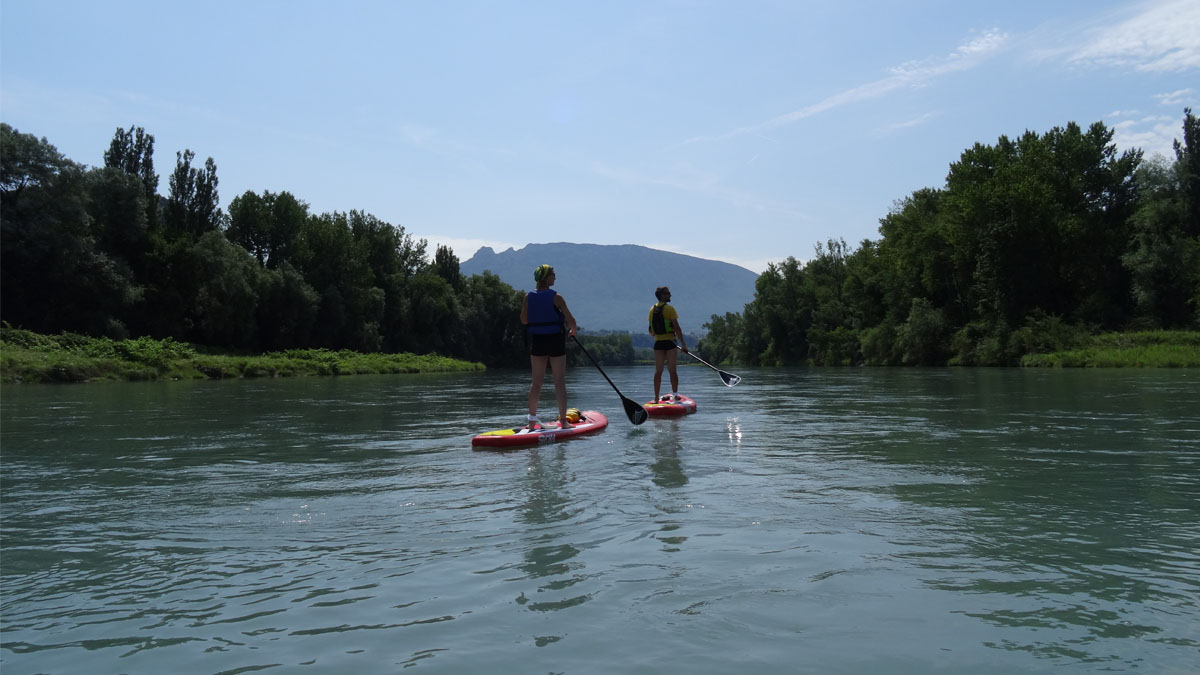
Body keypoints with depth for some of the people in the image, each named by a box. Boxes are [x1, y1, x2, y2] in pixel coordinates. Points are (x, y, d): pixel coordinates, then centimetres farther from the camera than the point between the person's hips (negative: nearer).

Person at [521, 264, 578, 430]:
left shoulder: (529, 297, 0)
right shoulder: (556, 297, -12)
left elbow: (523, 320, 3)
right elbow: (571, 320, -12)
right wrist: (573, 331, 8)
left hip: (537, 342, 4)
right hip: (556, 342, -4)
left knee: (537, 381, 11)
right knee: (560, 381, 3)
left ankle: (532, 420, 13)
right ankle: (563, 420, 3)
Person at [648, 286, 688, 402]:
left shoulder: (652, 310, 9)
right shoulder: (669, 309, -9)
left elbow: (651, 331, 13)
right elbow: (677, 328, -12)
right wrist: (683, 344, -7)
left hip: (658, 344, 5)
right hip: (670, 342, -4)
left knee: (658, 371, 7)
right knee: (672, 370, 2)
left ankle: (656, 397, 6)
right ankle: (675, 394, 1)